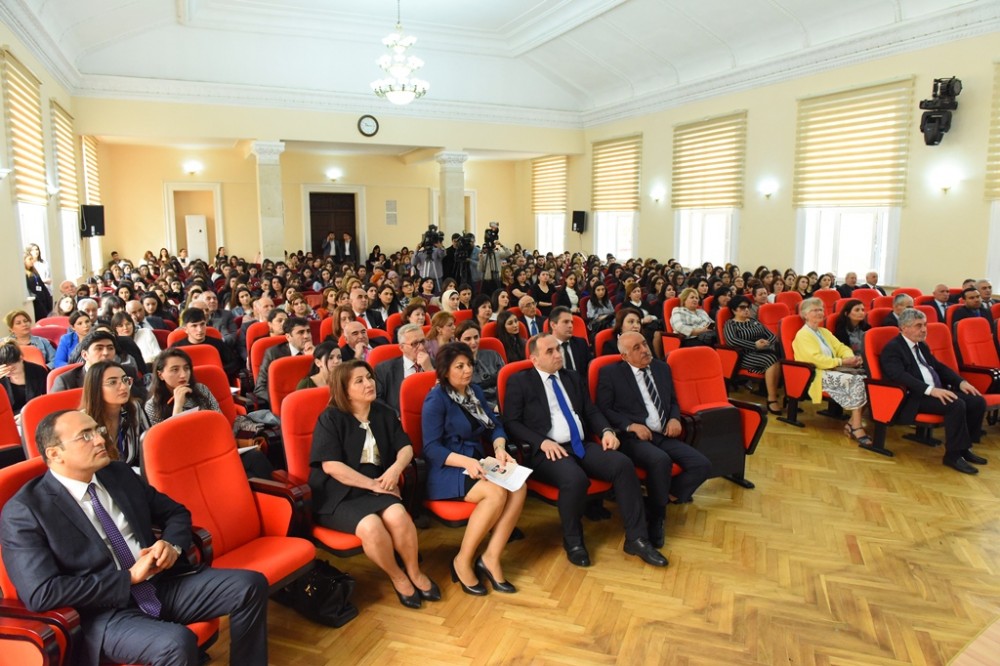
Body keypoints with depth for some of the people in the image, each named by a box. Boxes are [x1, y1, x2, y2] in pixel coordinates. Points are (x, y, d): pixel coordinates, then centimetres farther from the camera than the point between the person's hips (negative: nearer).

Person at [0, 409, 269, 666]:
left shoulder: (120, 474, 9)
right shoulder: (24, 511, -8)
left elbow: (176, 513, 18)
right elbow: (41, 593, -17)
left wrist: (171, 544, -5)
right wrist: (128, 577, -17)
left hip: (163, 583, 6)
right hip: (103, 611, -6)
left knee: (251, 585, -13)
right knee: (177, 642, -34)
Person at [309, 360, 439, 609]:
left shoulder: (383, 414, 11)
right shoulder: (330, 419, -7)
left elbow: (406, 447, 7)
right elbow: (331, 465, -16)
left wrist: (396, 468, -16)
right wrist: (372, 484, -16)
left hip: (376, 489, 4)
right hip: (337, 495, -4)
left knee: (398, 516, -28)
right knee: (371, 526, -32)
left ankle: (415, 572, -3)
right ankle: (397, 577, -5)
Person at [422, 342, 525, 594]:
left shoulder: (475, 391, 11)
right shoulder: (436, 400, -10)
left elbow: (495, 426, 12)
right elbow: (431, 448, -15)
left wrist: (499, 448, -10)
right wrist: (466, 461, -28)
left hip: (477, 463, 7)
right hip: (447, 470, -6)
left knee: (519, 487, -21)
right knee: (496, 492, -31)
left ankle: (491, 559, -14)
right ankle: (463, 561, -14)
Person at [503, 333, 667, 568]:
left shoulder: (573, 378, 19)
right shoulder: (519, 382, 2)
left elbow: (591, 411, 18)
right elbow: (511, 423, -4)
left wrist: (606, 430, -3)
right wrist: (542, 442, -18)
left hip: (583, 445, 6)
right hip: (548, 450, -5)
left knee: (623, 464, -20)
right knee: (575, 479, -35)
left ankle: (636, 538, -9)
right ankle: (573, 541, -7)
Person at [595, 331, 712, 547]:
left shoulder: (662, 368, 16)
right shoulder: (610, 373, 0)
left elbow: (673, 401, 24)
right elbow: (604, 409, -4)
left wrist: (674, 418, 2)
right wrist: (631, 426, -17)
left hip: (663, 435, 6)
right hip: (633, 437, -6)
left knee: (702, 465, -15)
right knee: (660, 461, -35)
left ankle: (664, 497, 2)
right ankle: (655, 516, -11)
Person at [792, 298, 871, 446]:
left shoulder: (824, 332, 26)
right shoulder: (802, 335, -2)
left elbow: (841, 347, 14)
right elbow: (815, 358, -14)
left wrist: (850, 358, -9)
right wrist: (841, 362, -18)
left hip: (833, 370, 8)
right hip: (818, 375, -7)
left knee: (864, 378, -21)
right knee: (856, 381, -28)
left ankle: (852, 423, -18)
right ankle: (856, 427, -22)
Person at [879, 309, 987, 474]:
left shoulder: (922, 346, 20)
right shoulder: (892, 348, -9)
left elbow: (939, 367, 25)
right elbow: (900, 376, -22)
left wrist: (961, 382, 6)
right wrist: (930, 390, -31)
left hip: (938, 391, 9)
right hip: (915, 398, -9)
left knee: (977, 401, -6)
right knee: (956, 405, -29)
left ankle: (964, 448, 7)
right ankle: (953, 455, -16)